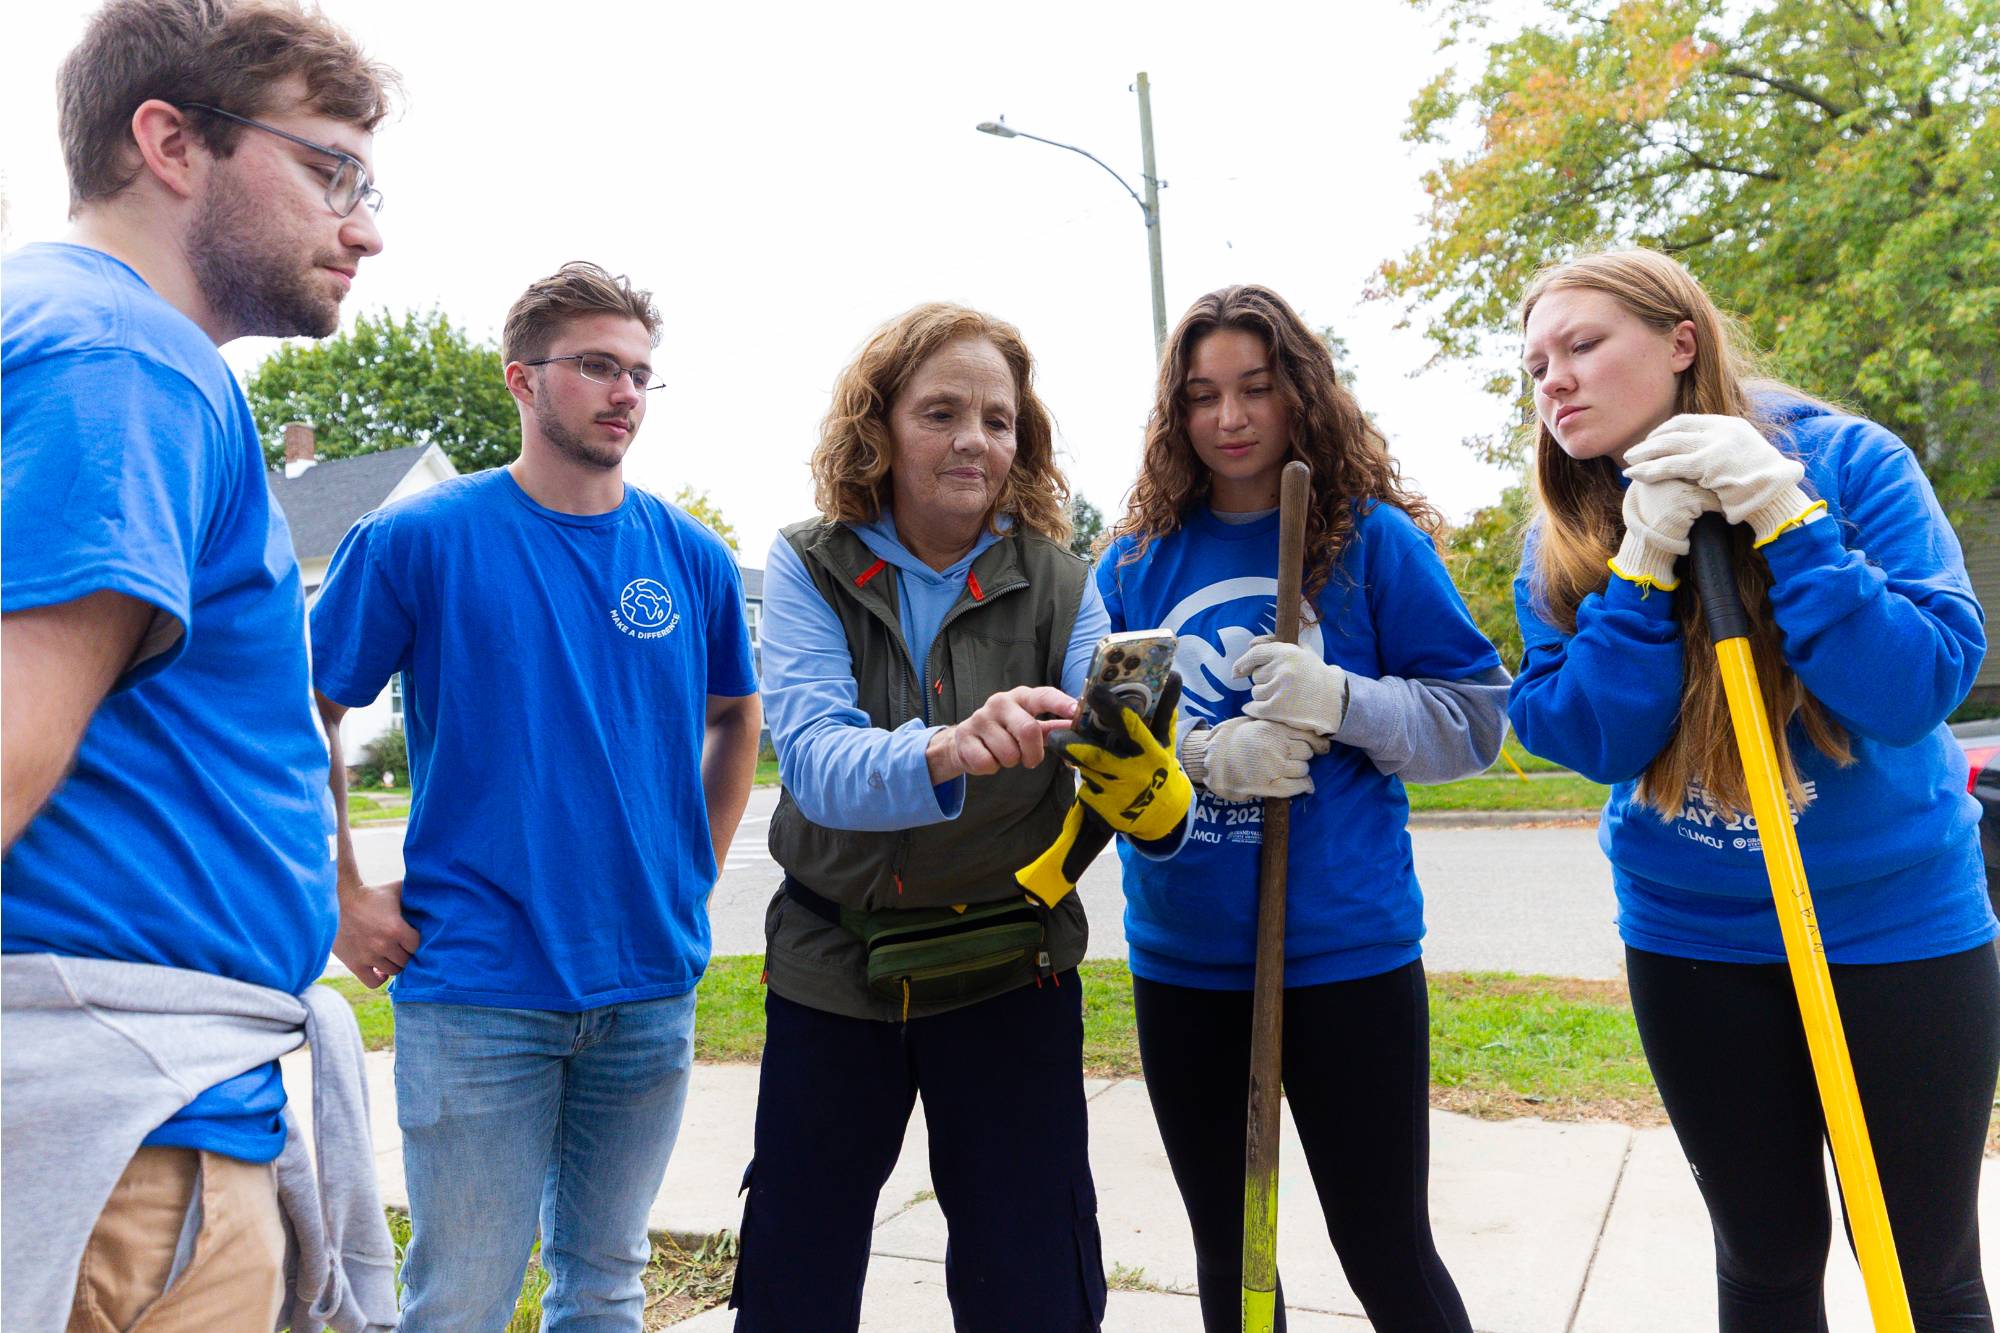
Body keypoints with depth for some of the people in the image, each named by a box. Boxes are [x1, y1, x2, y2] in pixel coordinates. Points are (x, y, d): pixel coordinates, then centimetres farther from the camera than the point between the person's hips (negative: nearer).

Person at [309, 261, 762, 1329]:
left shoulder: (692, 557, 4)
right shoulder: (417, 539, -6)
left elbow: (735, 719, 18)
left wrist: (694, 871, 10)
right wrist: (343, 900, -2)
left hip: (650, 984, 4)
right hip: (477, 988, -3)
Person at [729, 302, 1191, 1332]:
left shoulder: (1059, 583, -5)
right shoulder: (809, 568, -8)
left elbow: (1156, 818, -16)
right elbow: (814, 762, -25)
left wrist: (1144, 783, -40)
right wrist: (944, 751, -45)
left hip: (1009, 976, 0)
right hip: (831, 969, 0)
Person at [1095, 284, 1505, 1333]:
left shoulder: (1374, 538, -3)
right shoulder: (1135, 560, 5)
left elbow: (1474, 719, -3)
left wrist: (1341, 703, -21)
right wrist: (1205, 754, -20)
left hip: (1345, 950, -3)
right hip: (1180, 959, 4)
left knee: (1385, 1249, 8)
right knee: (1224, 1247, 20)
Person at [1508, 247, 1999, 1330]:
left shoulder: (1847, 462, -10)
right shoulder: (1565, 539, -3)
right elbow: (1593, 742, -13)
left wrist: (1784, 516, -27)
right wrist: (1645, 562, -23)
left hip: (1896, 918, -2)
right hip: (1693, 938, 3)